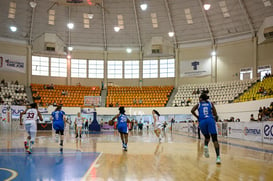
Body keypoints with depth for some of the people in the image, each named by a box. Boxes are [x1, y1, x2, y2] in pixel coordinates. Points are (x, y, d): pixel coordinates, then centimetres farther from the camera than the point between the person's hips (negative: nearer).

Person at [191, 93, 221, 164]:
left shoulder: (198, 104, 18)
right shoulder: (210, 103, 21)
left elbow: (192, 110, 1)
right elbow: (215, 114, 16)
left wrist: (197, 117, 15)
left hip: (202, 121, 1)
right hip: (210, 120, -1)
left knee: (207, 137, 25)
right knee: (214, 139, -9)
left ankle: (206, 146, -6)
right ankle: (218, 157, -24)